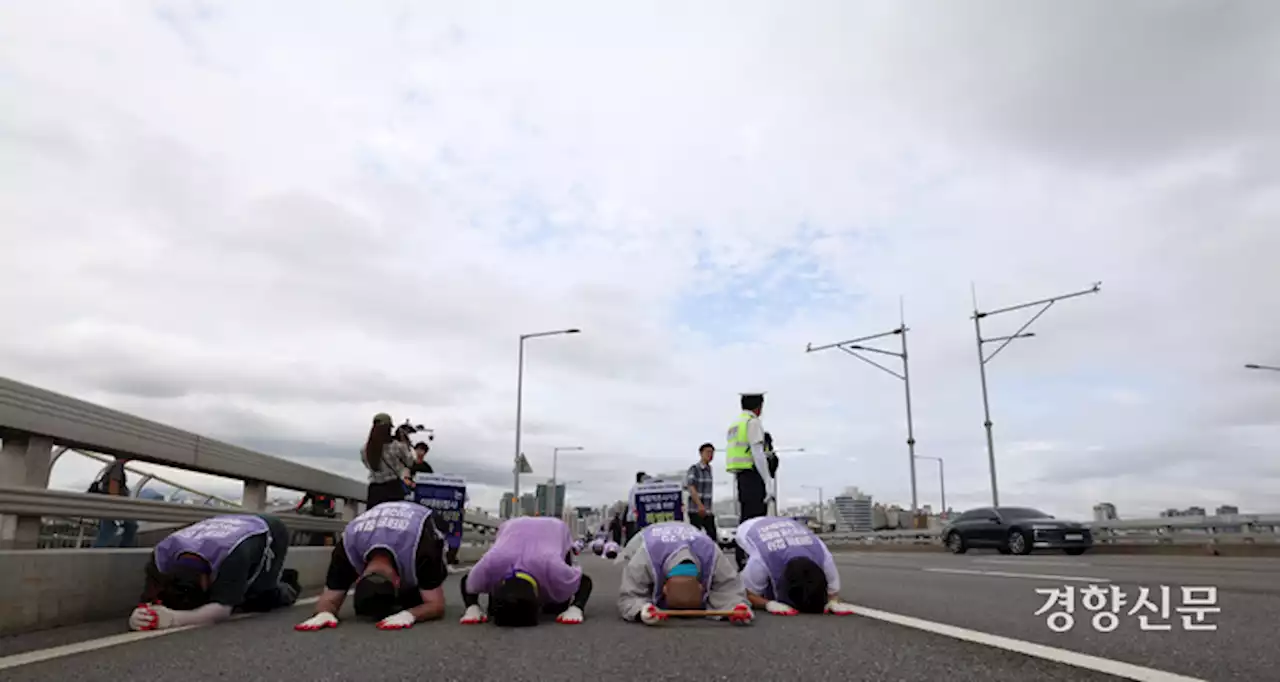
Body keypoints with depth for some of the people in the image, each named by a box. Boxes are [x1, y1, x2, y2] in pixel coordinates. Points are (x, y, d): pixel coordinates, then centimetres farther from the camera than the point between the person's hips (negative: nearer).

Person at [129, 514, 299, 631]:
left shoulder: (232, 555, -48)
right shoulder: (163, 554, -32)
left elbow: (222, 610, -51)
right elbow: (151, 600, -32)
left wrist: (175, 619, -66)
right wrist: (141, 615, -56)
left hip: (271, 534, -5)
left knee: (257, 601, -20)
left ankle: (285, 590, 15)